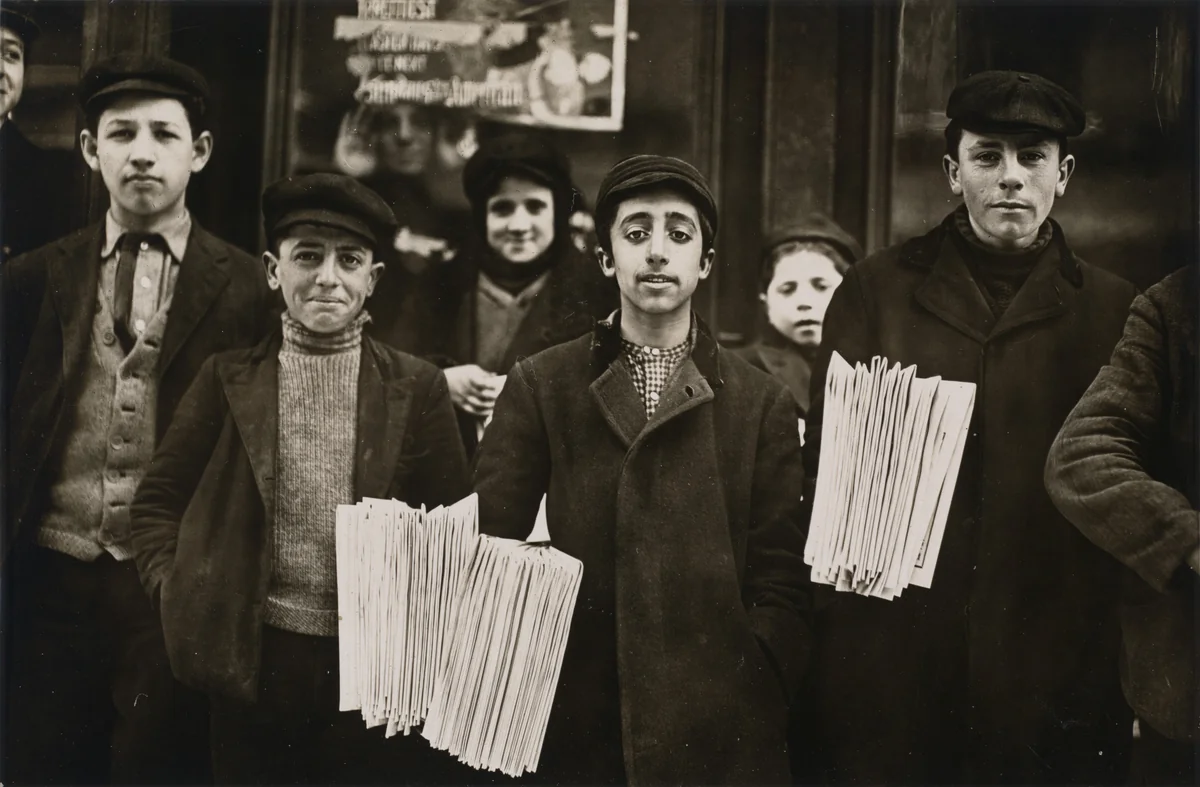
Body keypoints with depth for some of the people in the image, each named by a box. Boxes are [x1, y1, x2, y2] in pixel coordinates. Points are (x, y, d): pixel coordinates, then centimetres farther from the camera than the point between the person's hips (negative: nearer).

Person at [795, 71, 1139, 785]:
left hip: (1056, 667, 0)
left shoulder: (1117, 311, 5)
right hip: (886, 656, 0)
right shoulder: (877, 290, 7)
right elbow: (825, 458, 5)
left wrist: (1138, 680, -1)